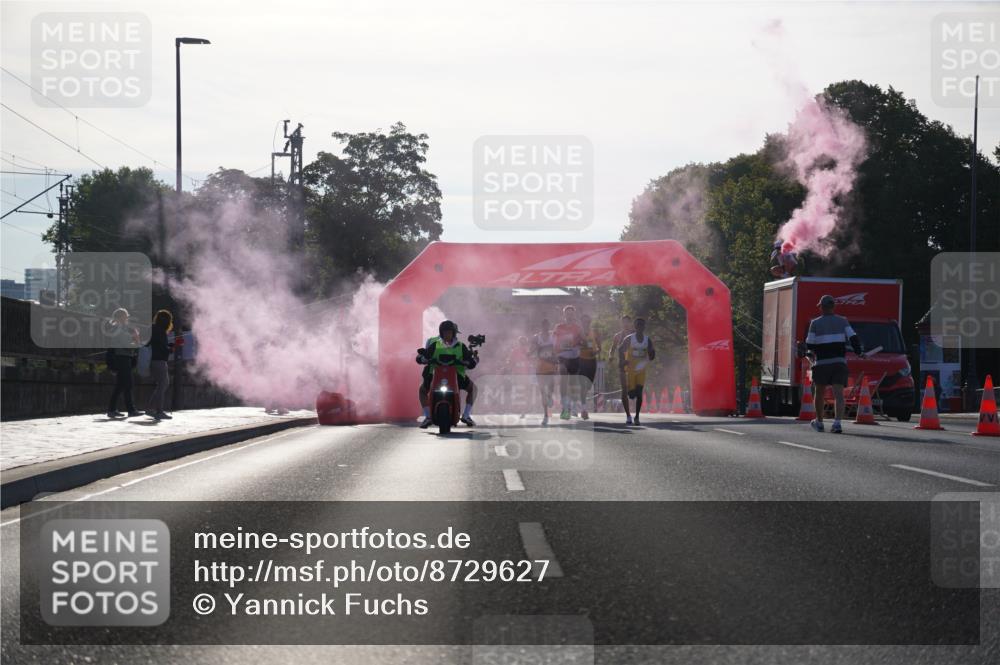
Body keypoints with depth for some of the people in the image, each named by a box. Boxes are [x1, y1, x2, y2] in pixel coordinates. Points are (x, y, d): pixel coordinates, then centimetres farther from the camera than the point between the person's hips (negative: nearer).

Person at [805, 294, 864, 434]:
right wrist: (860, 351, 9)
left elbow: (809, 345, 0)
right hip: (839, 362, 1)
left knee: (820, 393, 15)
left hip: (821, 363, -1)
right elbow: (853, 338, -4)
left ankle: (819, 422, 27)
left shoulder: (815, 323, 0)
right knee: (838, 393, -7)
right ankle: (837, 422, -23)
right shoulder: (842, 321, 4)